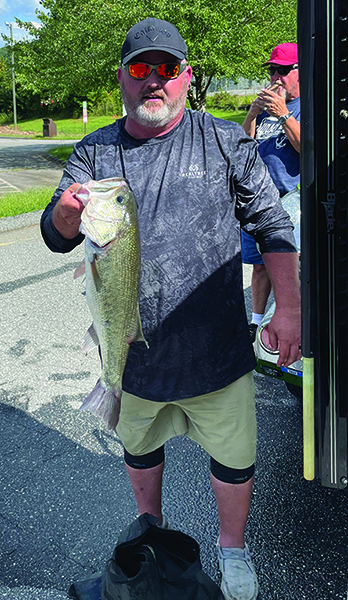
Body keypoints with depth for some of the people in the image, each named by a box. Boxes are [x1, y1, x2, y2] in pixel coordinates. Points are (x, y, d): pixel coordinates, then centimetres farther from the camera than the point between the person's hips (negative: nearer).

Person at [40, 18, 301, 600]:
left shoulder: (226, 142, -3)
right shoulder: (94, 152, 1)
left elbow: (273, 227, 0)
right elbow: (55, 236, -7)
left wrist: (287, 308, -6)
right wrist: (65, 211, -31)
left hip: (217, 351, -1)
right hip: (132, 353, 2)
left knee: (233, 458, 12)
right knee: (139, 447, 23)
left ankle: (232, 546, 42)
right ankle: (149, 526, 53)